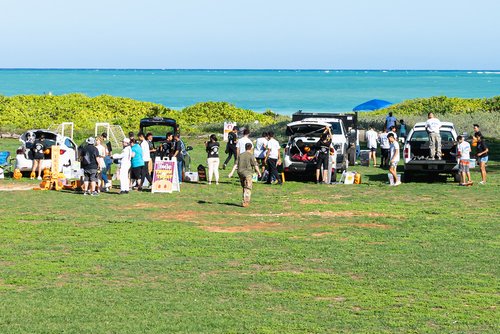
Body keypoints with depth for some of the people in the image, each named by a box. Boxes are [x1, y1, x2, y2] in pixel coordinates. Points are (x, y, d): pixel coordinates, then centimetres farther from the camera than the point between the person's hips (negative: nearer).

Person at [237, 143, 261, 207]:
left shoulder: (240, 155, 8)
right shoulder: (251, 155, -7)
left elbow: (236, 164, 3)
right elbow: (255, 165, -10)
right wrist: (259, 172, 0)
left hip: (240, 173, 5)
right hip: (248, 173, -5)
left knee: (244, 187, 19)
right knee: (248, 188, -4)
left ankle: (246, 201, 26)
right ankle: (245, 202, -15)